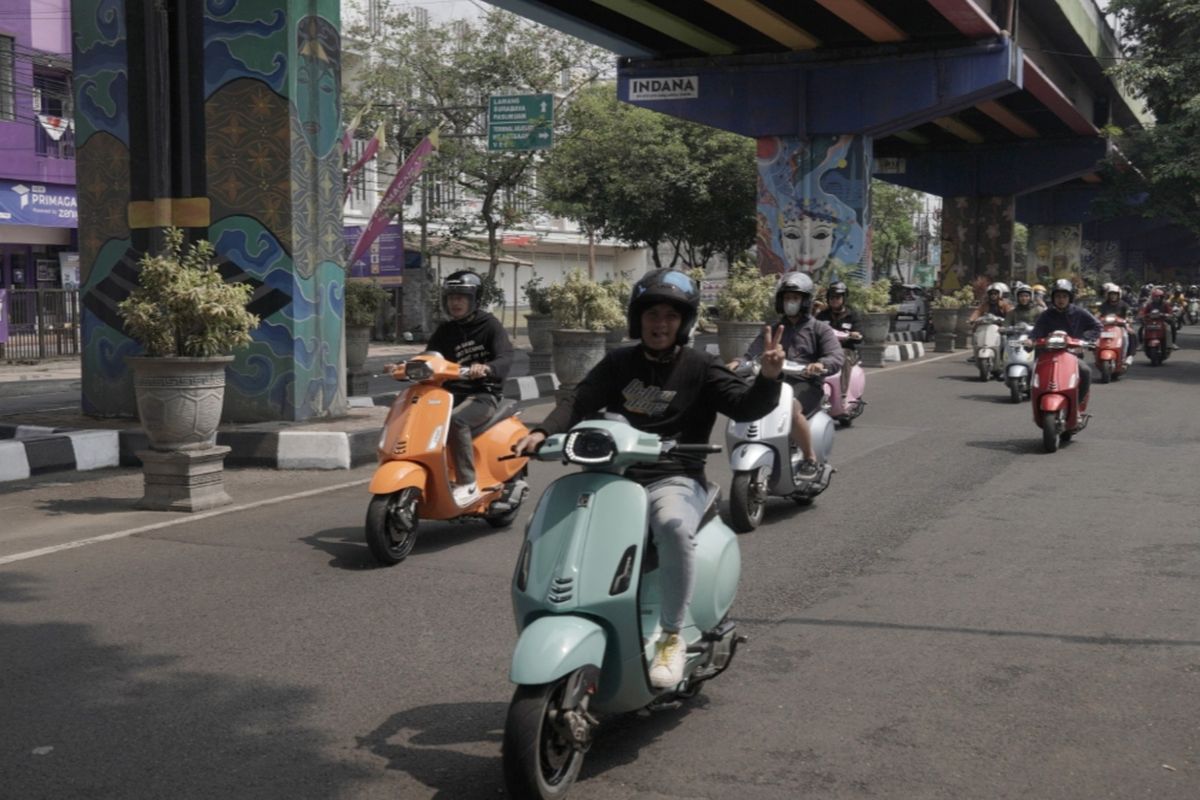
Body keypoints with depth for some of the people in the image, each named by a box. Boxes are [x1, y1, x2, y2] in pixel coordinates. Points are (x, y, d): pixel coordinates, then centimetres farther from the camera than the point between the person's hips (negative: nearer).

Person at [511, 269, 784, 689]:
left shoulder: (699, 367, 5)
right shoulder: (618, 363, 16)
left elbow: (745, 405, -7)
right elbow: (580, 400, 6)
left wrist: (768, 378, -29)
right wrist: (543, 431, -13)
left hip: (674, 480, -4)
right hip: (615, 477, 4)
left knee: (674, 527, -37)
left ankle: (671, 636, -23)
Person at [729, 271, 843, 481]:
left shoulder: (819, 329, 11)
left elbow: (837, 357, -6)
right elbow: (753, 353, 6)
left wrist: (821, 364, -30)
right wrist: (738, 362, -18)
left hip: (806, 384, -5)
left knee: (791, 409, -36)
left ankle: (810, 460, -20)